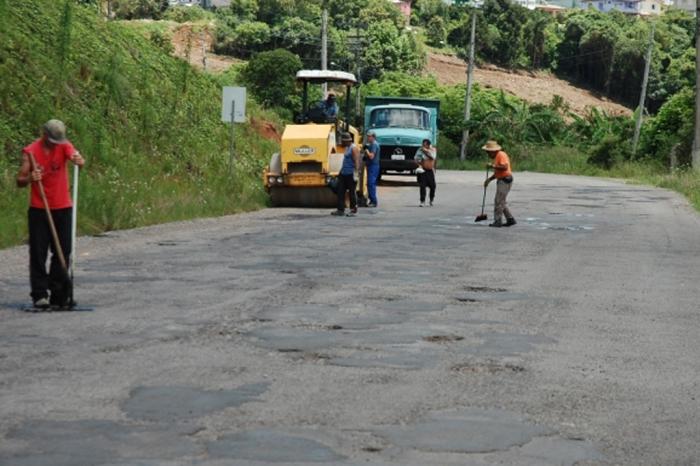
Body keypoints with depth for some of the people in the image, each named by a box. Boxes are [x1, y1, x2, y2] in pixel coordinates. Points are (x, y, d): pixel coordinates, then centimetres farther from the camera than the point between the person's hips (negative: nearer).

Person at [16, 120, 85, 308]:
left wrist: (78, 160, -45)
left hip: (62, 208, 2)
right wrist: (30, 178, -27)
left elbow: (76, 157, -21)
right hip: (39, 210, -2)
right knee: (38, 253, -5)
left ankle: (59, 295, 12)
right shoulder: (30, 151, -6)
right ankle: (39, 294, -2)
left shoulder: (64, 146, -1)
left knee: (63, 252, 4)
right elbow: (20, 181, -6)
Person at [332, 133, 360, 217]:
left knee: (352, 192, -2)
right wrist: (341, 171, 26)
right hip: (343, 173, 10)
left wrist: (355, 173, -24)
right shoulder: (347, 148, 17)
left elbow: (356, 161, -18)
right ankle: (340, 210, 11)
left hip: (350, 174, -10)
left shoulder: (354, 148, -12)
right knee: (340, 191, 7)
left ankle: (353, 210, 5)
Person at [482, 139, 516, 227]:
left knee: (499, 201, -9)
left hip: (505, 180, -11)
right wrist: (489, 179, 12)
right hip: (501, 180, 11)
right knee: (501, 202, 12)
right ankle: (510, 219, 15)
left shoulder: (501, 155, -14)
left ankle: (498, 221, -6)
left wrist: (493, 166, -21)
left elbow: (505, 167, -27)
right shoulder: (496, 157, 18)